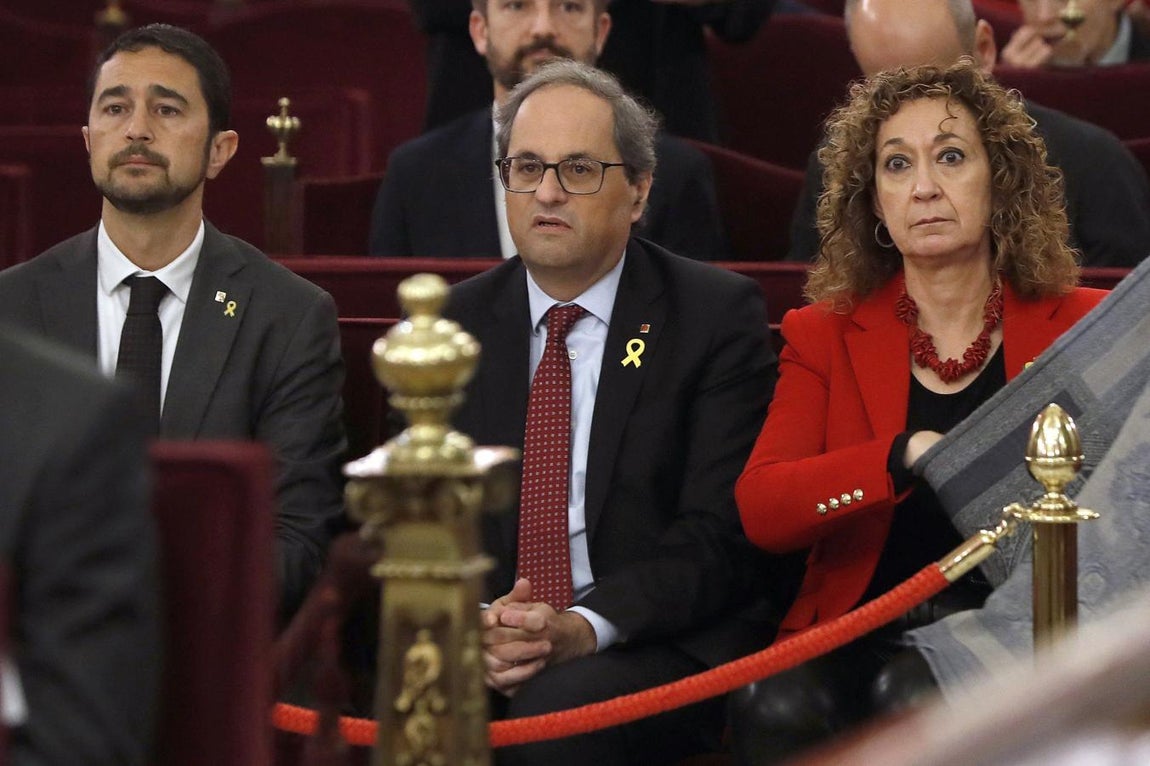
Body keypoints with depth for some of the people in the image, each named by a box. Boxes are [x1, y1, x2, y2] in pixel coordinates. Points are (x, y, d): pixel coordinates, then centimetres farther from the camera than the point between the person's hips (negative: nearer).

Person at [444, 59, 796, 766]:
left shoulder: (717, 316, 1)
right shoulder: (453, 324, 13)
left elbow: (721, 531, -7)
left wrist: (587, 626, -22)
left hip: (662, 640, -2)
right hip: (484, 638, 3)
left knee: (561, 709, -35)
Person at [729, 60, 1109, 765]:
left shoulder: (1084, 327, 8)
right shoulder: (824, 336, 12)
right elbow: (759, 509, -3)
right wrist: (910, 456, -20)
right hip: (861, 633, 2)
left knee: (917, 702, -34)